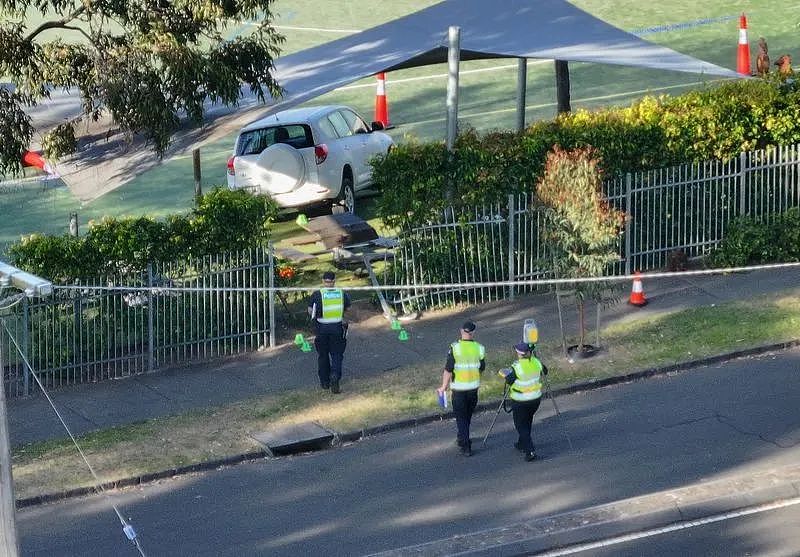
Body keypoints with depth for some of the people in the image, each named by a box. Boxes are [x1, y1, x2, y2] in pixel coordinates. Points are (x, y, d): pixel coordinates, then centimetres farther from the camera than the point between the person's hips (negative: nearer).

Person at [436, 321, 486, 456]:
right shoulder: (479, 348, -6)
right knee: (468, 415, 23)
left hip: (459, 388, -3)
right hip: (474, 387, 3)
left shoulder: (455, 348, -16)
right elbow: (482, 368, 5)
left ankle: (466, 447, 3)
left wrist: (443, 387, -3)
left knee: (461, 417, 7)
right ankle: (462, 438, 39)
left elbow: (448, 370, -14)